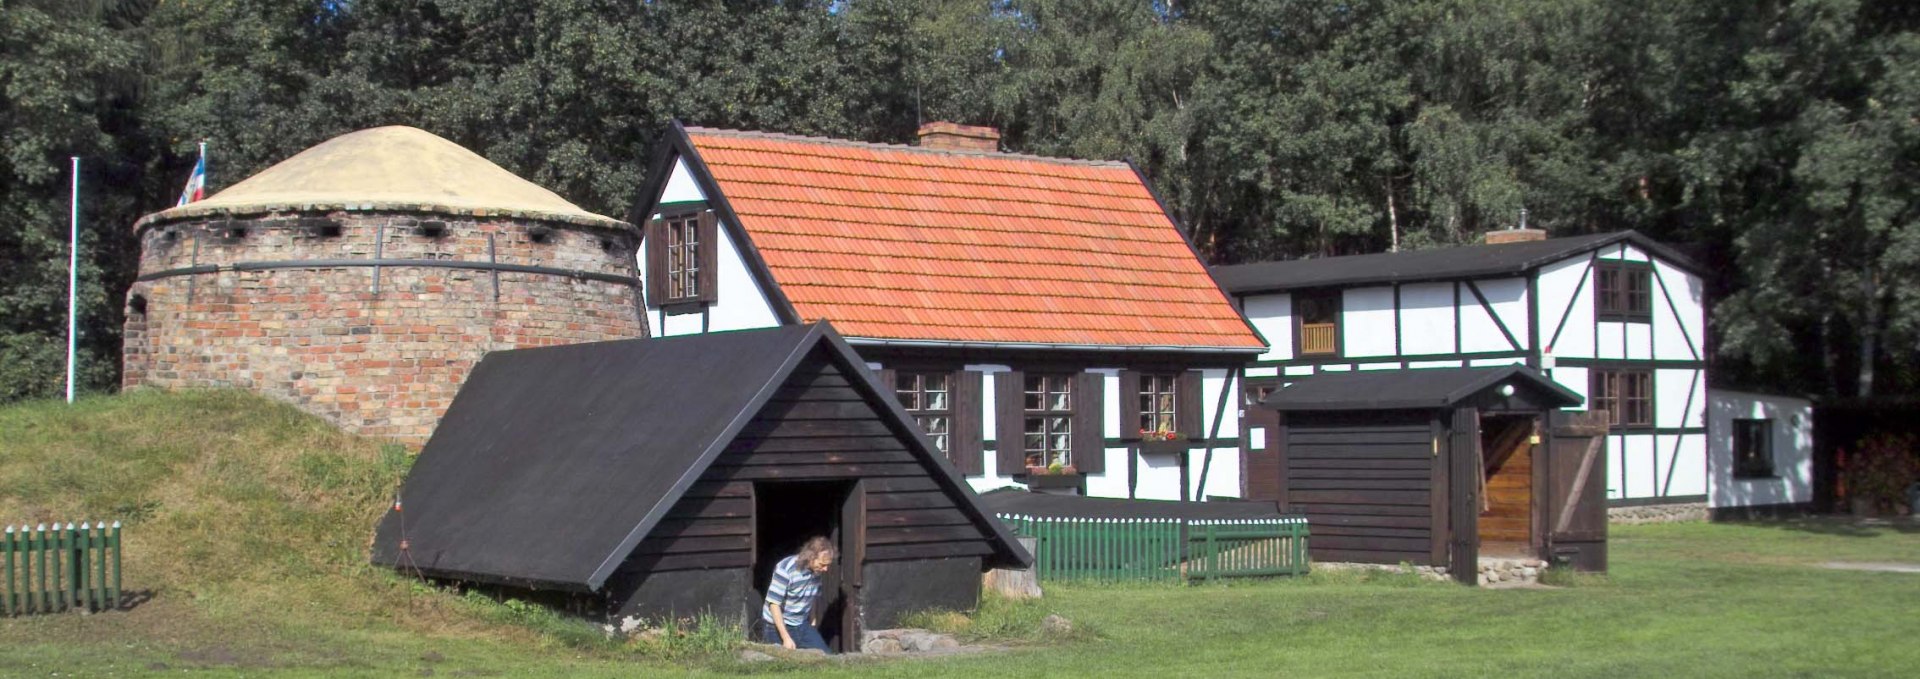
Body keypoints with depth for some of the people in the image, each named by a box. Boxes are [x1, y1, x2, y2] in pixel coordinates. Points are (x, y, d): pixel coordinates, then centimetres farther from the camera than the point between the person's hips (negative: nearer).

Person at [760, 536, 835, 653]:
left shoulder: (816, 570, -4)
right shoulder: (785, 569, -23)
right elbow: (774, 604, -23)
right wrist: (786, 638, -25)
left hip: (803, 626, 6)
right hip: (778, 627, -6)